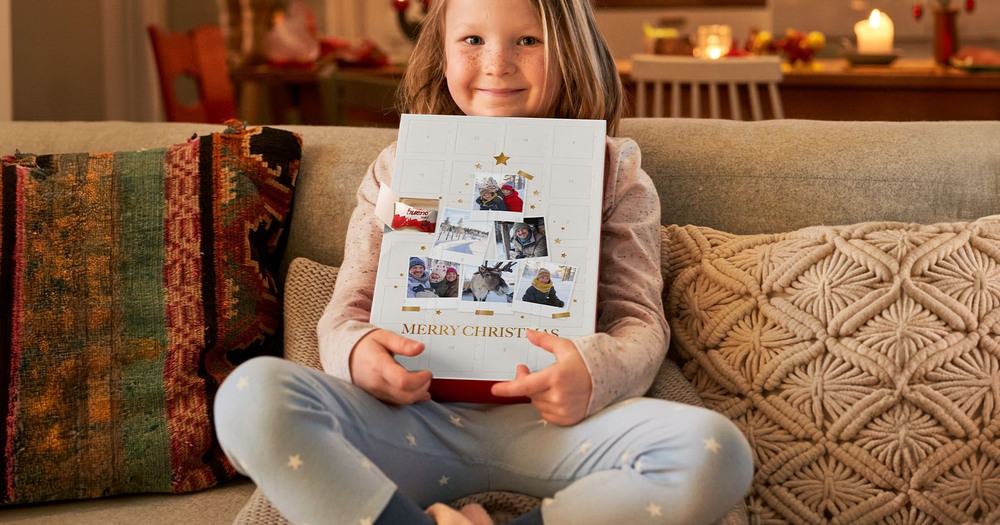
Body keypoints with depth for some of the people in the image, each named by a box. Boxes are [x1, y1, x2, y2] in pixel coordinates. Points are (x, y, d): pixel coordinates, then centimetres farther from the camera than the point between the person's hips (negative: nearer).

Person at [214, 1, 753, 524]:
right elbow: (347, 310, 15)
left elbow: (640, 319, 7)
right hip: (416, 415, 1)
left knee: (714, 452, -31)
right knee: (251, 394, -27)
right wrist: (354, 352, -12)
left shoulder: (614, 173, 14)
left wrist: (598, 371, -18)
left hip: (552, 420, 0)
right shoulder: (397, 169, 18)